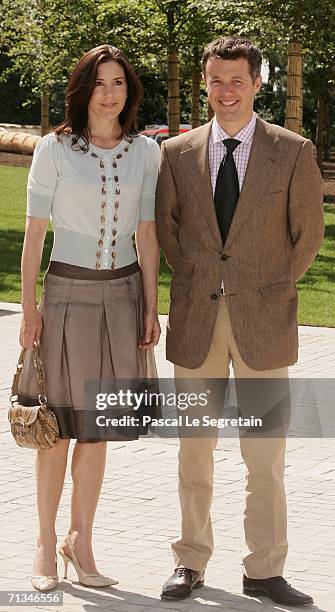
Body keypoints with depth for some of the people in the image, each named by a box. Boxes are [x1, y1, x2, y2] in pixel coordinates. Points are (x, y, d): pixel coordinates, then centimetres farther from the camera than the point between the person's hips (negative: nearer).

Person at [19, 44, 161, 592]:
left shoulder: (146, 152, 4)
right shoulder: (54, 149, -3)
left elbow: (147, 234, 8)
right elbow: (35, 231, -2)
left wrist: (151, 308, 5)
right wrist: (29, 308, -4)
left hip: (122, 294, 3)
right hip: (68, 293, -2)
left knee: (98, 425, 8)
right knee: (59, 424, 3)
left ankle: (81, 541, 19)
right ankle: (46, 544, 14)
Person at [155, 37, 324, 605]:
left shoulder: (293, 152, -1)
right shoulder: (177, 153, 4)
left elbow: (309, 232, 5)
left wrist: (276, 288, 2)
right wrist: (193, 280, 7)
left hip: (263, 319, -2)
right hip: (195, 318, 2)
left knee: (266, 455, 2)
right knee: (194, 450, 10)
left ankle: (264, 570, 12)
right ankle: (190, 562, 21)